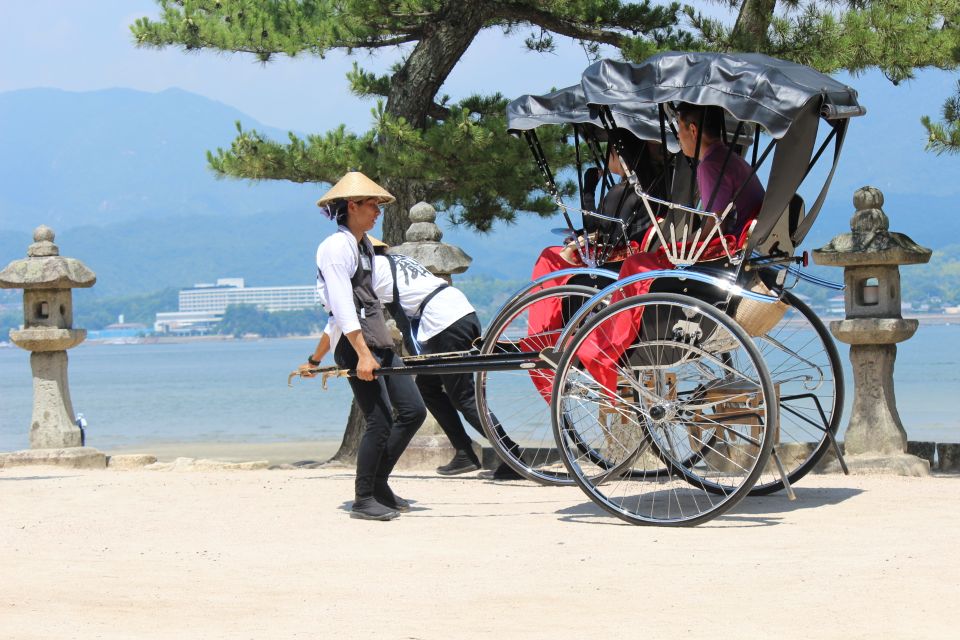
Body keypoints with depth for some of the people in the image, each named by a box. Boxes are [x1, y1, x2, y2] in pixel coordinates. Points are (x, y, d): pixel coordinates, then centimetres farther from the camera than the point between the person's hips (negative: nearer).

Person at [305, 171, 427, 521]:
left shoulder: (363, 245, 18)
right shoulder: (336, 246, -12)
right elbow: (342, 304, -19)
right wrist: (362, 353, -25)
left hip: (379, 344, 9)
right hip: (355, 346, -9)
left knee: (413, 410, 6)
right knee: (380, 421, -11)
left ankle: (379, 483, 17)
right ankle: (363, 499, 1)